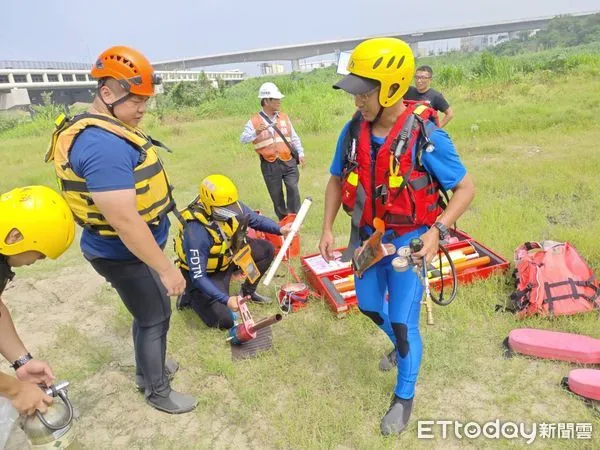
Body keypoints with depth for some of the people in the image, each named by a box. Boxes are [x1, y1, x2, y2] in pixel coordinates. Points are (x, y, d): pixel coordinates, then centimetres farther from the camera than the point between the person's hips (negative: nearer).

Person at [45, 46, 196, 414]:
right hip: (123, 255, -10)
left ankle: (148, 369, 47)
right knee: (155, 318, 7)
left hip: (133, 248, 10)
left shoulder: (112, 130, 4)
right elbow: (125, 222, -32)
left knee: (150, 313, 24)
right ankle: (158, 392, 30)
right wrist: (166, 268, -24)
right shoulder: (104, 146, -30)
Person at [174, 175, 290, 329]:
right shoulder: (196, 232, -37)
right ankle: (190, 296, 12)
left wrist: (280, 230, -17)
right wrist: (226, 299, -39)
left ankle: (247, 291, 18)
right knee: (224, 320, -13)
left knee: (267, 250, 1)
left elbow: (256, 219, -1)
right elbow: (198, 276, -33)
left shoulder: (231, 207, -20)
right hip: (207, 273, -7)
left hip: (227, 256, 7)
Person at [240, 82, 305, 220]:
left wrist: (300, 153, 6)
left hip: (289, 161, 2)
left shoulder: (284, 117, 9)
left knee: (292, 187, -15)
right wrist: (256, 133, -31)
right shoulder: (255, 121, -4)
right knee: (276, 194, 8)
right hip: (270, 165, -2)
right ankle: (283, 220, 26)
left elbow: (294, 137, 15)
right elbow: (243, 139, -14)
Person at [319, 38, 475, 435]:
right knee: (369, 306, 21)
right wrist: (328, 229, 0)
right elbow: (336, 180, 6)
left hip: (409, 241, -5)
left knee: (403, 321, 2)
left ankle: (405, 398, 30)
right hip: (368, 236, 6)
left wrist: (437, 231, -27)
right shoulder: (353, 131, -8)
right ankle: (402, 344, 55)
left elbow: (466, 188, -13)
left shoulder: (425, 135, -22)